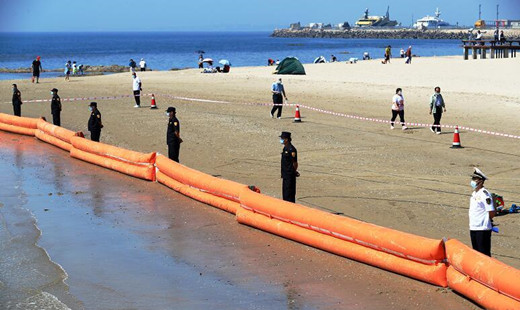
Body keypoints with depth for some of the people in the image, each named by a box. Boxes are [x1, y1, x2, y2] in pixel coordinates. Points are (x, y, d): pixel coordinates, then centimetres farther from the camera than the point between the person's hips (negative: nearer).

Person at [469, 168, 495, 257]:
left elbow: (492, 213, -17)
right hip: (473, 228, 9)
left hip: (483, 229, -9)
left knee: (484, 253, -4)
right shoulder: (474, 193, 13)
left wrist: (485, 220, -1)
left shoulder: (484, 194, -15)